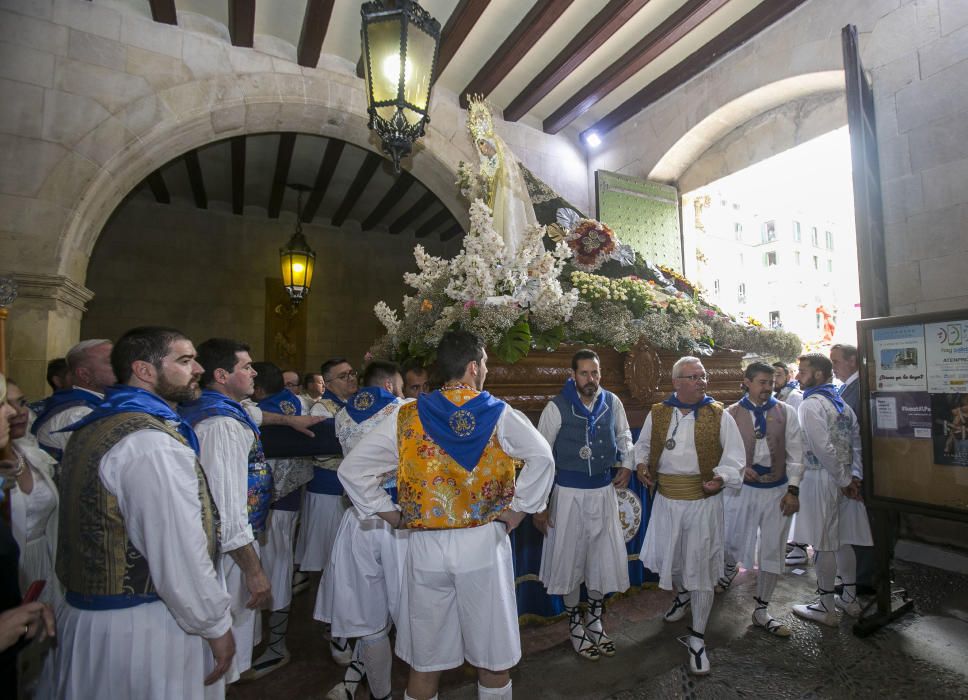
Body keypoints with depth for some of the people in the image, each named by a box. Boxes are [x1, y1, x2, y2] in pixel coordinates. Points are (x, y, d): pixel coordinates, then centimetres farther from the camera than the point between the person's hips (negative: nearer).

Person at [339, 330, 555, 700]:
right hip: (483, 544, -1)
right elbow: (542, 458, -13)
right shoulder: (500, 415, -7)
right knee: (493, 658, 18)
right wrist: (517, 510, -4)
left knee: (425, 661, 18)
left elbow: (352, 469, -3)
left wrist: (391, 514, 3)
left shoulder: (406, 418, -3)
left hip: (426, 545, 2)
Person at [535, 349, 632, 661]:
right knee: (570, 559, 10)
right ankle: (575, 625, 33)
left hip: (603, 490, 4)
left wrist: (627, 464, -1)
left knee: (605, 557, 12)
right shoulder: (557, 408, -15)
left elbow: (624, 435, 17)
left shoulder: (612, 402, -4)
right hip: (569, 493, -3)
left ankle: (595, 621, 37)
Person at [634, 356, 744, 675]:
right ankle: (682, 593, 50)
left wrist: (722, 477, -20)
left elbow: (734, 455, -2)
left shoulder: (719, 415, -3)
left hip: (703, 500, -2)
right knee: (664, 558, 15)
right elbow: (643, 444, 15)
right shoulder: (657, 414, 2)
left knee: (701, 568, 4)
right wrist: (641, 464, -4)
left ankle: (697, 637, 22)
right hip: (666, 498, 3)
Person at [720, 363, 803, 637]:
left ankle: (761, 610, 25)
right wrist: (739, 468, -16)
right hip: (741, 488, -1)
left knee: (773, 551, 9)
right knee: (732, 542, 8)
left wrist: (793, 490, -4)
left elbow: (795, 453, -1)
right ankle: (729, 570, 46)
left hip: (778, 490, 1)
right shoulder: (732, 413, -5)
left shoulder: (786, 412, -2)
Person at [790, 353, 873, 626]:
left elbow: (823, 448, -21)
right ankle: (850, 598, 30)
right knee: (843, 540, 18)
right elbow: (857, 439, 7)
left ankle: (826, 607, 12)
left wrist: (845, 480, -11)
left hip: (821, 478, -8)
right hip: (843, 478, 8)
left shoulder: (811, 404, -15)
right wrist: (854, 475, 2)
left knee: (824, 544, 1)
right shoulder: (841, 402, 11)